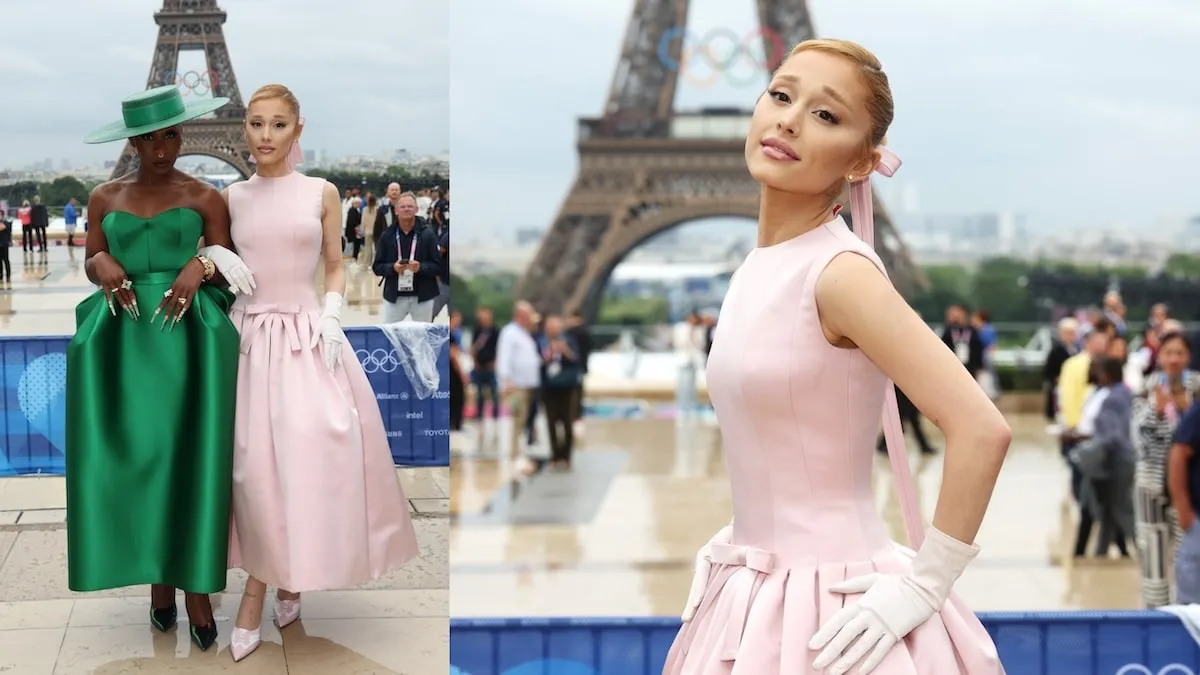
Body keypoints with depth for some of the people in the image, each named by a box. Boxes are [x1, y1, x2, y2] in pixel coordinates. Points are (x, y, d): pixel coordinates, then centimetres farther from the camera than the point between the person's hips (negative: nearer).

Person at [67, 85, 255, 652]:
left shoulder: (206, 197, 3)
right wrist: (102, 263, -11)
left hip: (190, 333, -2)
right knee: (136, 453, -1)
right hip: (125, 335, 2)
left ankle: (195, 583, -1)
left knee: (190, 456, -5)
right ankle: (157, 572, 11)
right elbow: (89, 263, 12)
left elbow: (229, 267, 3)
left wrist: (201, 268, -18)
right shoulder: (105, 198, 9)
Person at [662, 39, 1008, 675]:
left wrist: (925, 583, -17)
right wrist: (728, 548, 9)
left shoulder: (839, 272, -17)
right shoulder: (759, 267, 5)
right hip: (749, 601, 7)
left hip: (834, 614, -7)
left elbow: (981, 431, -23)